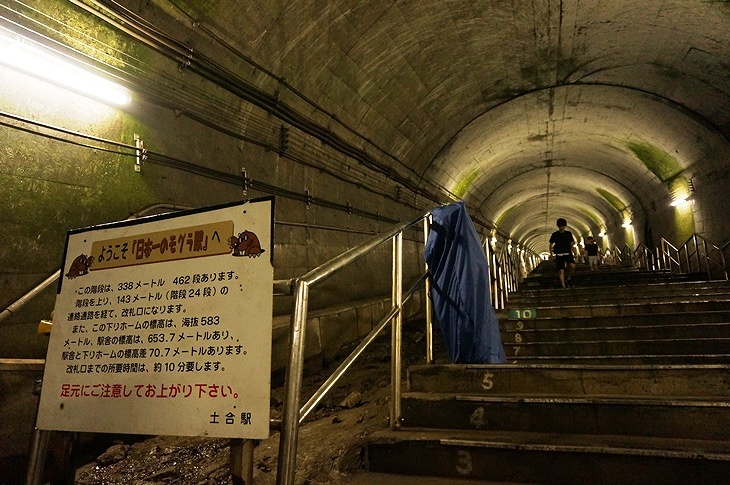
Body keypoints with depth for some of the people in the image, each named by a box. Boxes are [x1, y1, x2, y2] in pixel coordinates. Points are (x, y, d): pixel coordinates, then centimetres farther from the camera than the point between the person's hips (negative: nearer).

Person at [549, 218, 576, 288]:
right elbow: (551, 244, 6)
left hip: (568, 253, 1)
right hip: (559, 254, -1)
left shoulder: (569, 233, 7)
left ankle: (568, 279, 0)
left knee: (572, 266, -23)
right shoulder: (555, 234, 2)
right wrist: (551, 254, -2)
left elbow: (572, 243, 15)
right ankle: (563, 286, -1)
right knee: (561, 270, -6)